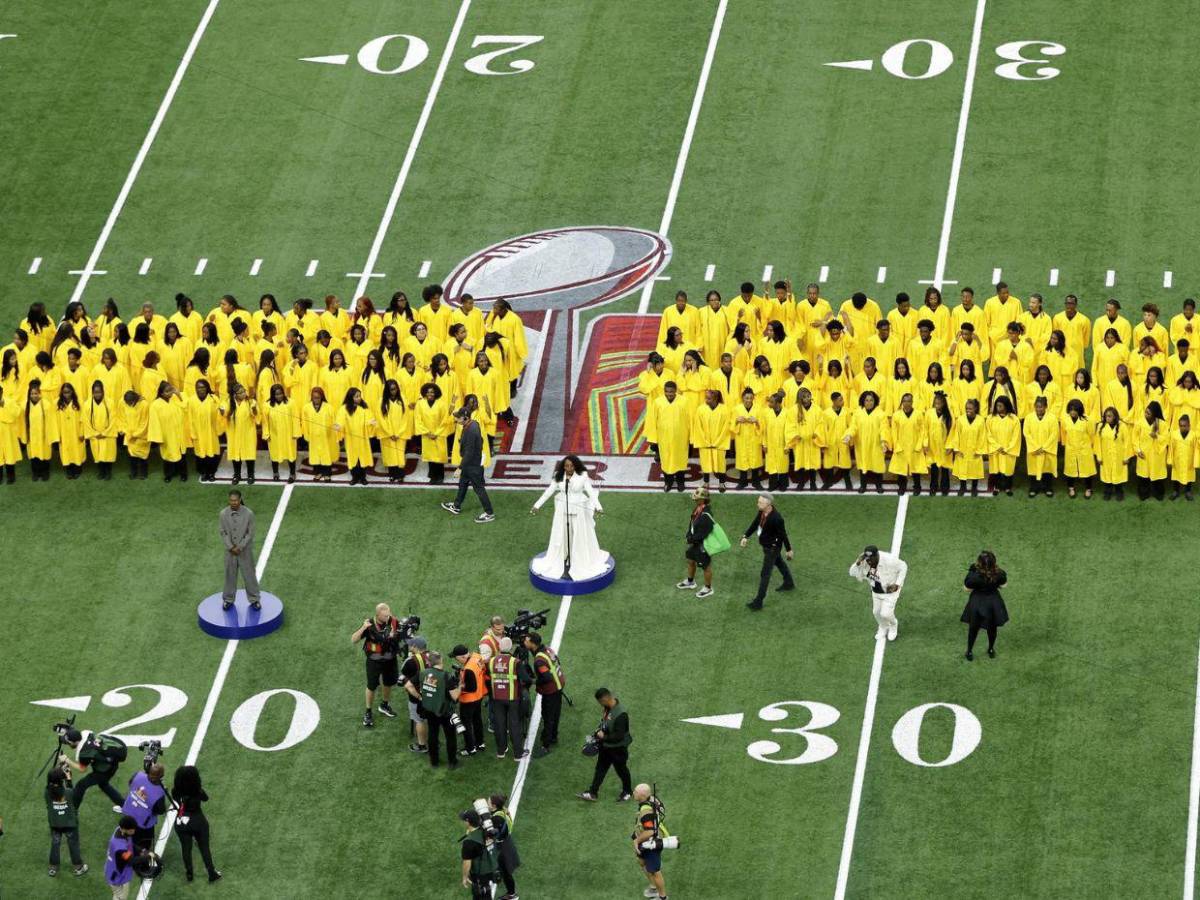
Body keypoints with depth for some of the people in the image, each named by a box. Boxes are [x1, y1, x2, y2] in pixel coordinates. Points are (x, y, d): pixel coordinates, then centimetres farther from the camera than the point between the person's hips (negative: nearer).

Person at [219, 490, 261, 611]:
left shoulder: (248, 513, -17)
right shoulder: (224, 513, -10)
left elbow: (250, 533, -11)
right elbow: (223, 532, -4)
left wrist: (240, 547, -15)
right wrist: (231, 547, -13)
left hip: (245, 550, -2)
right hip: (230, 550, 2)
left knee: (249, 574, 7)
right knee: (230, 575, 14)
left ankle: (254, 599, 21)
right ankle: (228, 599, 28)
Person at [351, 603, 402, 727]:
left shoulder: (393, 622, -16)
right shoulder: (370, 625, -23)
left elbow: (402, 636, 3)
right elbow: (353, 640, -22)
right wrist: (363, 628, -38)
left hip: (390, 659, 3)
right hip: (374, 661, -3)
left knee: (389, 683, 22)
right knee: (372, 686, 9)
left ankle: (385, 705, 48)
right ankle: (368, 713, 28)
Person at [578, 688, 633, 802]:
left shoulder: (620, 714, -34)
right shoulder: (608, 708, -7)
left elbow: (619, 736, -31)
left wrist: (604, 737, -22)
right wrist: (600, 731, -3)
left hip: (618, 748, -8)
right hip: (606, 746, 8)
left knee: (621, 769, 14)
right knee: (600, 768, 14)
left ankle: (627, 792, 37)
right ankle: (592, 793, 23)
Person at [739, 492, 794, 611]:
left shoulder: (776, 518, -35)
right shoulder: (762, 511, -12)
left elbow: (783, 534, -23)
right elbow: (755, 523, 2)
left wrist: (788, 550, -11)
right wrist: (746, 536, -8)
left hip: (772, 548, -9)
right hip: (766, 545, 9)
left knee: (765, 574, -4)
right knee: (779, 563, 31)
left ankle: (758, 601, 2)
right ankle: (789, 584, 55)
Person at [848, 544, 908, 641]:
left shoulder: (889, 560, -36)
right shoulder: (864, 561, -24)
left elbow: (903, 567, -19)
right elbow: (852, 573, -20)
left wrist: (897, 584, -23)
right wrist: (858, 562, -38)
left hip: (890, 589, -5)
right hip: (876, 591, 5)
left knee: (885, 614, -4)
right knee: (877, 612, 16)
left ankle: (893, 625, 33)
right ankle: (883, 628, 49)